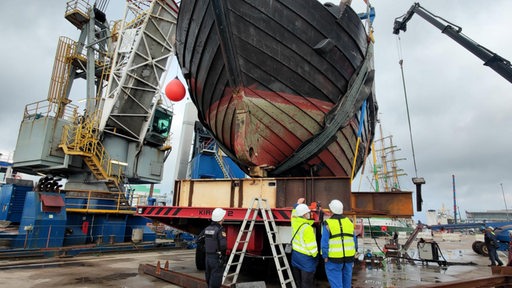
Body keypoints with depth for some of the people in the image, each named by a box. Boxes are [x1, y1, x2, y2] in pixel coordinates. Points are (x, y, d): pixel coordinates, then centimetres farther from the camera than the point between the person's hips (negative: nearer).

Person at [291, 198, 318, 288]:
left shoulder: (294, 222, -3)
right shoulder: (307, 228, -24)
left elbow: (294, 214, 22)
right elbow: (311, 246, -21)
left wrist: (298, 204, 32)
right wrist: (315, 254, -4)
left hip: (295, 255, 8)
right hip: (306, 257, -8)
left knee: (297, 281, 19)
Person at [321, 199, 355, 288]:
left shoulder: (328, 224, -13)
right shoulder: (349, 222, 2)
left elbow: (324, 243, -13)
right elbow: (354, 241, 7)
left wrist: (325, 257, -2)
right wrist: (352, 257, 15)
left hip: (334, 258, -5)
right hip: (348, 257, 5)